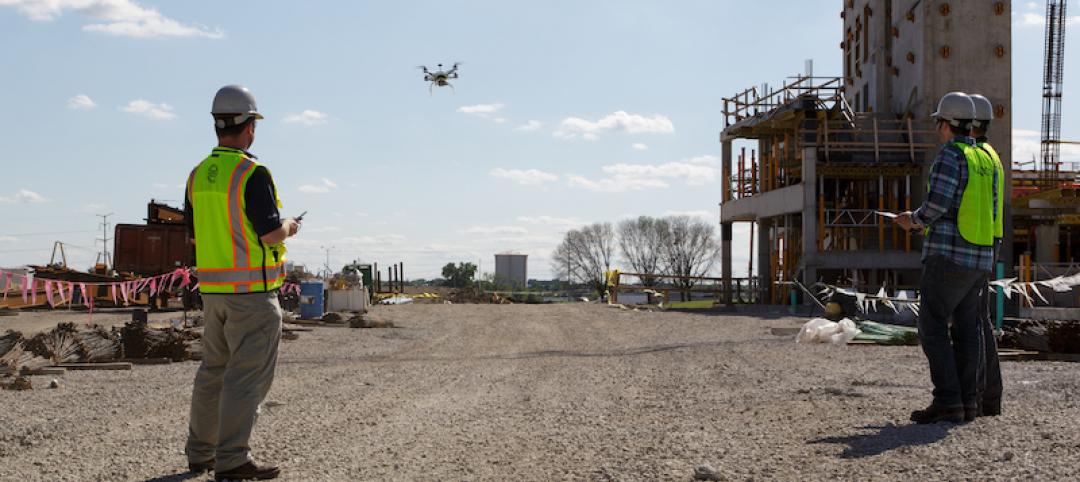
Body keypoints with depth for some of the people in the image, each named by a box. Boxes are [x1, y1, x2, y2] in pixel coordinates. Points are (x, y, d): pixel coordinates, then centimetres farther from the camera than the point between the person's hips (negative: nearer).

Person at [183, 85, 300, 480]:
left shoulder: (198, 175, 9)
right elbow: (271, 233, -18)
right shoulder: (252, 173, -14)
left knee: (214, 371, 17)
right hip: (251, 288, -8)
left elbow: (194, 235, 15)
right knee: (248, 376, -5)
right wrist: (289, 227, 3)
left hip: (212, 287, 8)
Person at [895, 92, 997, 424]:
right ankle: (967, 402, 9)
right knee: (966, 328, 9)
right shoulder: (985, 160, 15)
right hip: (981, 257, 8)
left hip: (949, 256, -8)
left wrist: (913, 220, 2)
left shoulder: (951, 155, -10)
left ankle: (947, 402, -10)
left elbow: (937, 204, -19)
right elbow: (988, 213, 18)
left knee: (932, 327, -5)